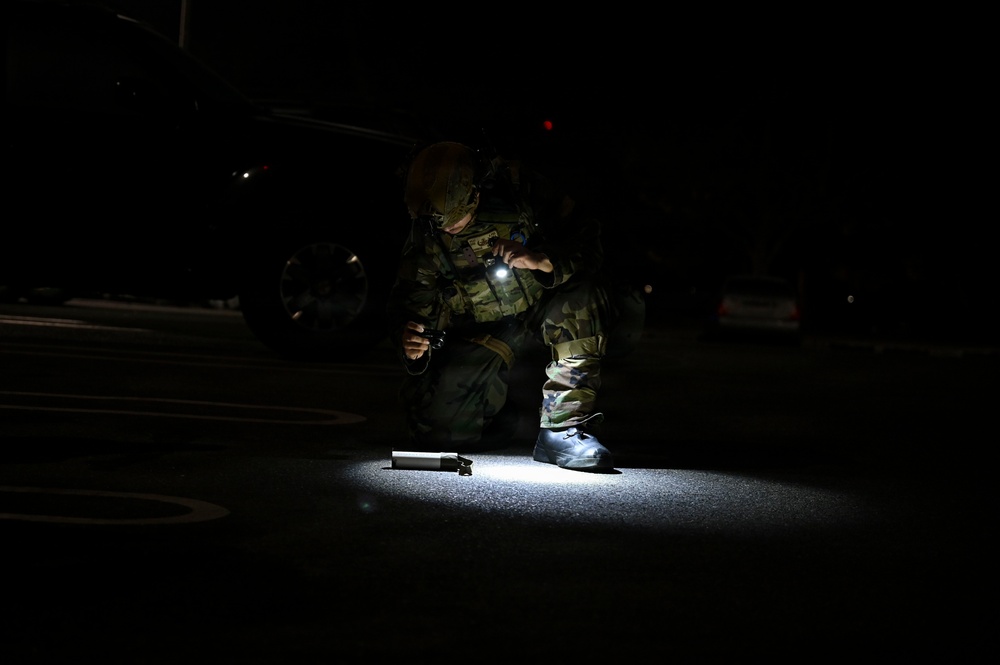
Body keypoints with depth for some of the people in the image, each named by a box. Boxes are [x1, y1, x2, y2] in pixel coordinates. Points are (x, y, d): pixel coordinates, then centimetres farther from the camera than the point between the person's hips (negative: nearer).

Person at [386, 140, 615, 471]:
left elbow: (587, 243, -18)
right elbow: (410, 301, -9)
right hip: (480, 330, 1)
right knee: (436, 431, -15)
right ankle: (491, 408, 22)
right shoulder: (425, 235, -15)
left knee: (582, 299, -35)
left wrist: (542, 260, -38)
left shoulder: (519, 190, -21)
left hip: (541, 304, -1)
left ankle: (564, 427, -27)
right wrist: (411, 343, -32)